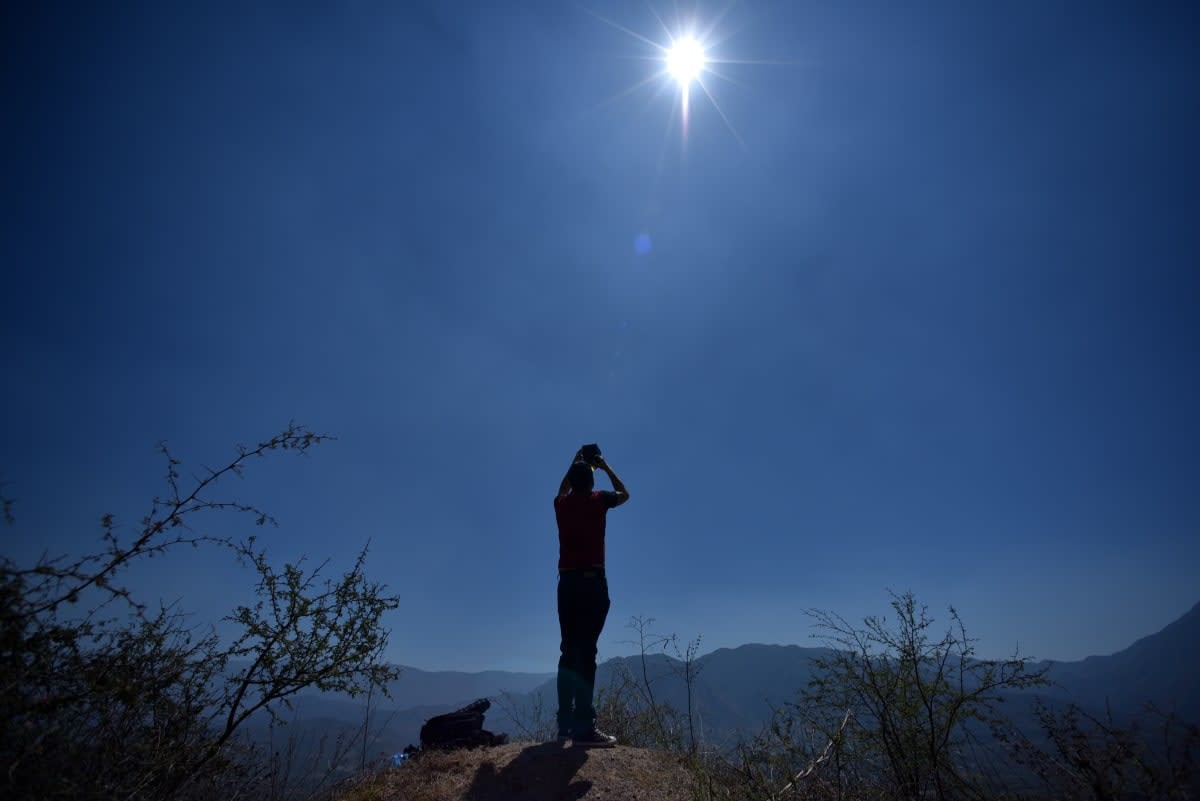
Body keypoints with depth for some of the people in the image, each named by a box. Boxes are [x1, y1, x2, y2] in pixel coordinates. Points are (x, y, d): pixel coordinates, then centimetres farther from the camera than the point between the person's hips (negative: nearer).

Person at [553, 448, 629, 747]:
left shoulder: (561, 504, 11)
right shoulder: (597, 500, 0)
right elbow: (625, 494, 22)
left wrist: (574, 465, 40)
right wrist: (604, 467, 29)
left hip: (567, 583, 5)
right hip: (591, 582, -5)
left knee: (569, 651, 8)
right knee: (586, 653, -9)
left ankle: (565, 724, 9)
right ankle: (584, 727, -11)